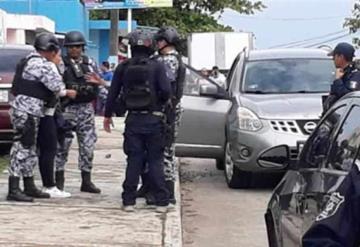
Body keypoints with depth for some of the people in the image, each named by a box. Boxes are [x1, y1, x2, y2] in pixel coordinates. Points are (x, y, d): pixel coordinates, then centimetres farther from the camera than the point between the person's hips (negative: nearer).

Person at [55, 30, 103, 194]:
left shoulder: (89, 63, 13)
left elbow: (100, 85, 15)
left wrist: (98, 81, -5)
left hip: (86, 108, 4)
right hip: (67, 109, -4)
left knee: (88, 145, 5)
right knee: (62, 145, -3)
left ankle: (86, 181, 13)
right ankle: (59, 180, 6)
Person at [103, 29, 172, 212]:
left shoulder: (123, 68, 3)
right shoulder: (157, 67, -5)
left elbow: (113, 93, 6)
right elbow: (166, 91, -15)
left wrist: (108, 115, 16)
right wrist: (162, 103, 6)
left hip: (133, 120, 2)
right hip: (153, 119, -2)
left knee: (134, 160, 8)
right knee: (155, 161, 4)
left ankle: (129, 201, 7)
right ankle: (161, 202, 3)